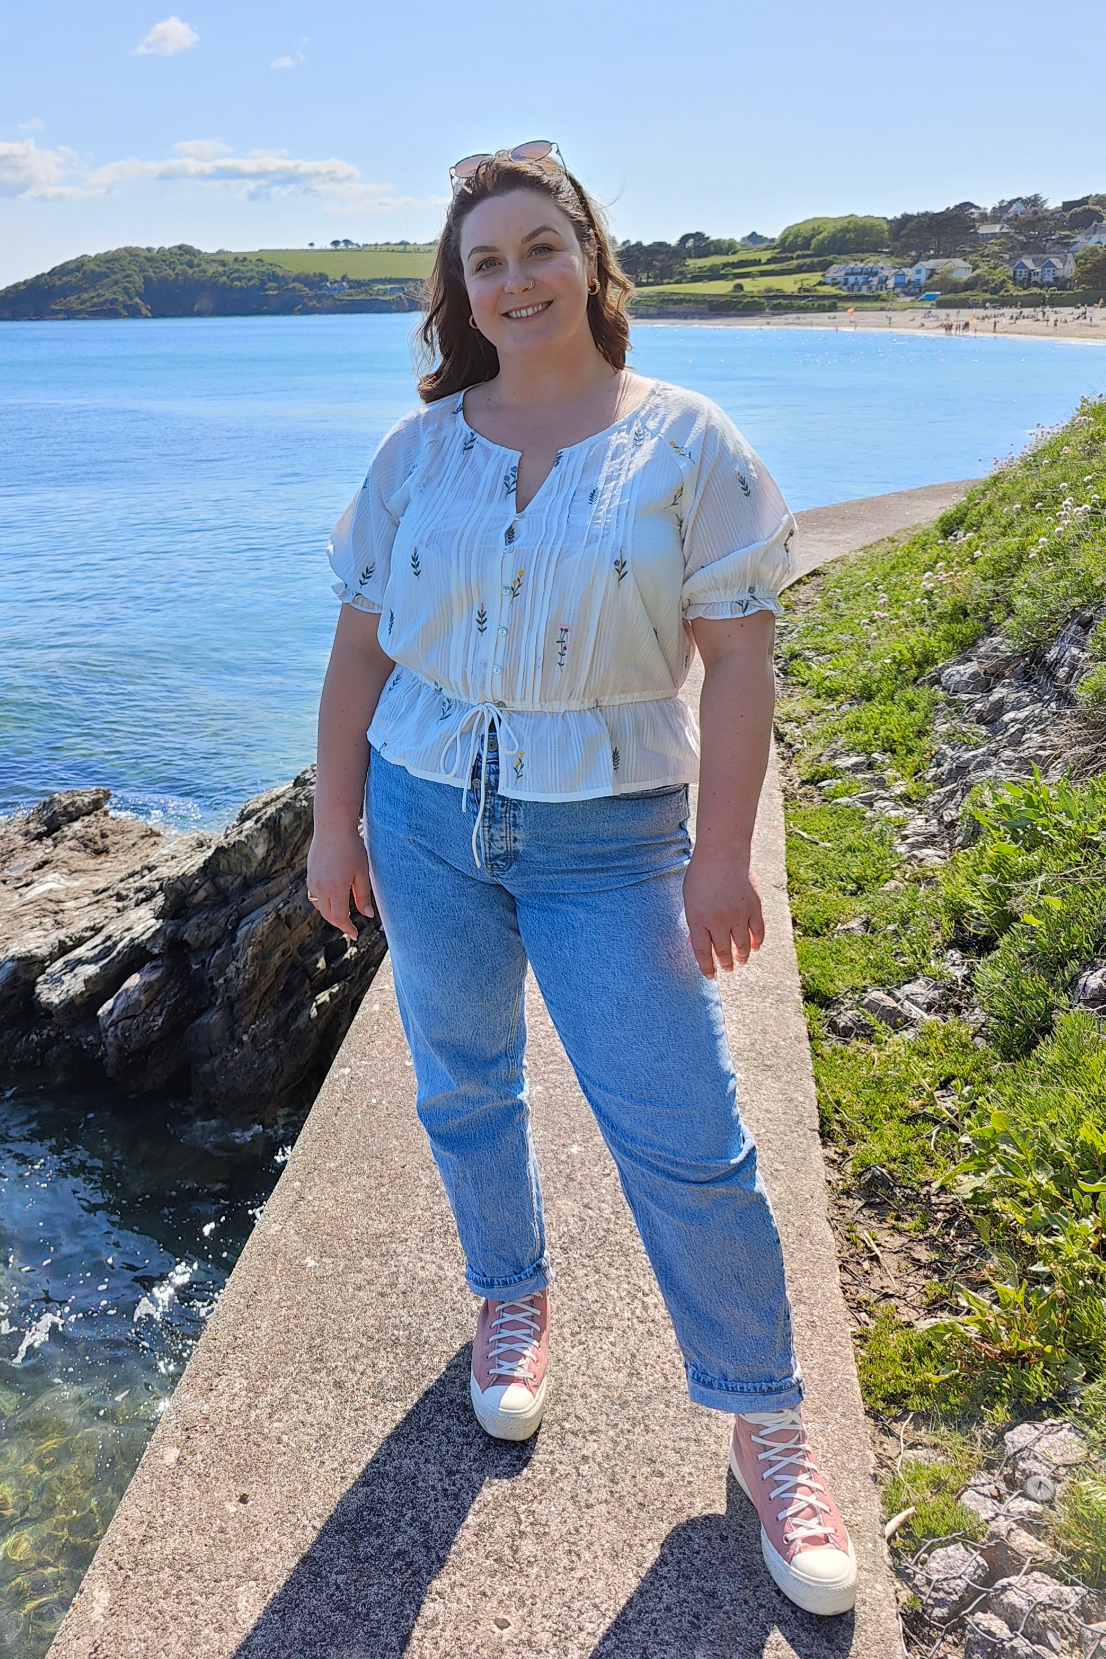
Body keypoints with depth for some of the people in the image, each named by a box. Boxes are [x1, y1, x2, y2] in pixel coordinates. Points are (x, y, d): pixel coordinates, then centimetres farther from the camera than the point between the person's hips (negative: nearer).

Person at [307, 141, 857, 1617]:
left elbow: (739, 660, -6)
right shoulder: (421, 449, 5)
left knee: (684, 1140, -1)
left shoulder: (684, 443, -3)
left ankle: (767, 1426, 18)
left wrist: (723, 856, -10)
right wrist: (335, 822, 5)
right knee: (463, 1087, 16)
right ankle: (513, 1300, 43)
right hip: (426, 819, 4)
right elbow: (361, 648, 8)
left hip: (606, 838, -3)